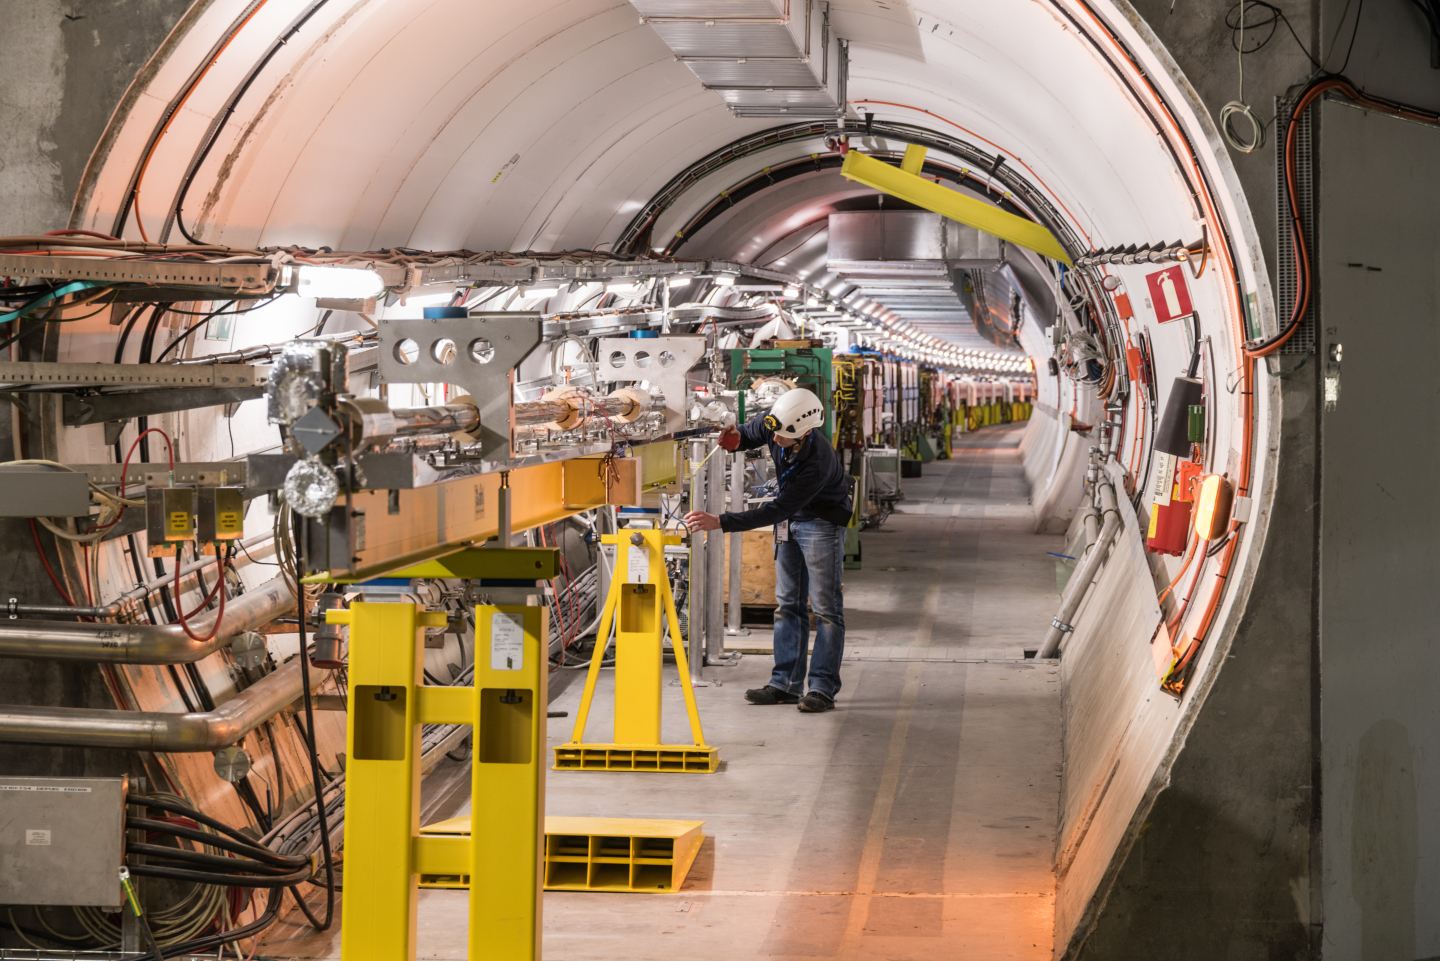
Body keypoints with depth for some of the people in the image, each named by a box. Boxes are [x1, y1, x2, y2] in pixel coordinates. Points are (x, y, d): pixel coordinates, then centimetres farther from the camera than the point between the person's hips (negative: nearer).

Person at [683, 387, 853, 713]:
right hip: (789, 520, 8)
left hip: (823, 523, -8)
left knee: (825, 606, -6)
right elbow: (749, 434, 6)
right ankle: (786, 683, 12)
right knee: (787, 604, 8)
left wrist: (719, 523, -38)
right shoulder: (772, 423, -18)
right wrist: (733, 439, -21)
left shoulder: (818, 463, -38)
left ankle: (823, 688, -3)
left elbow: (776, 510, -36)